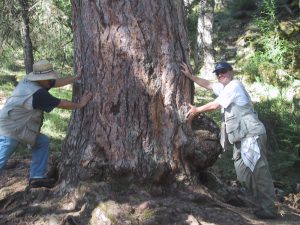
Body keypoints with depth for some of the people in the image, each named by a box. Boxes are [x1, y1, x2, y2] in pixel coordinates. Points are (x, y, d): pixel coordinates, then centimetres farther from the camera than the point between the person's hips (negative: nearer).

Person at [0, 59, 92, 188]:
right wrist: (80, 104, -2)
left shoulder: (28, 80, 1)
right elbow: (61, 104, -15)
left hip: (18, 128, 10)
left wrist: (77, 77, 6)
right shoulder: (38, 93, -24)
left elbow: (58, 82, 7)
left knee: (42, 142, 13)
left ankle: (37, 177, 16)